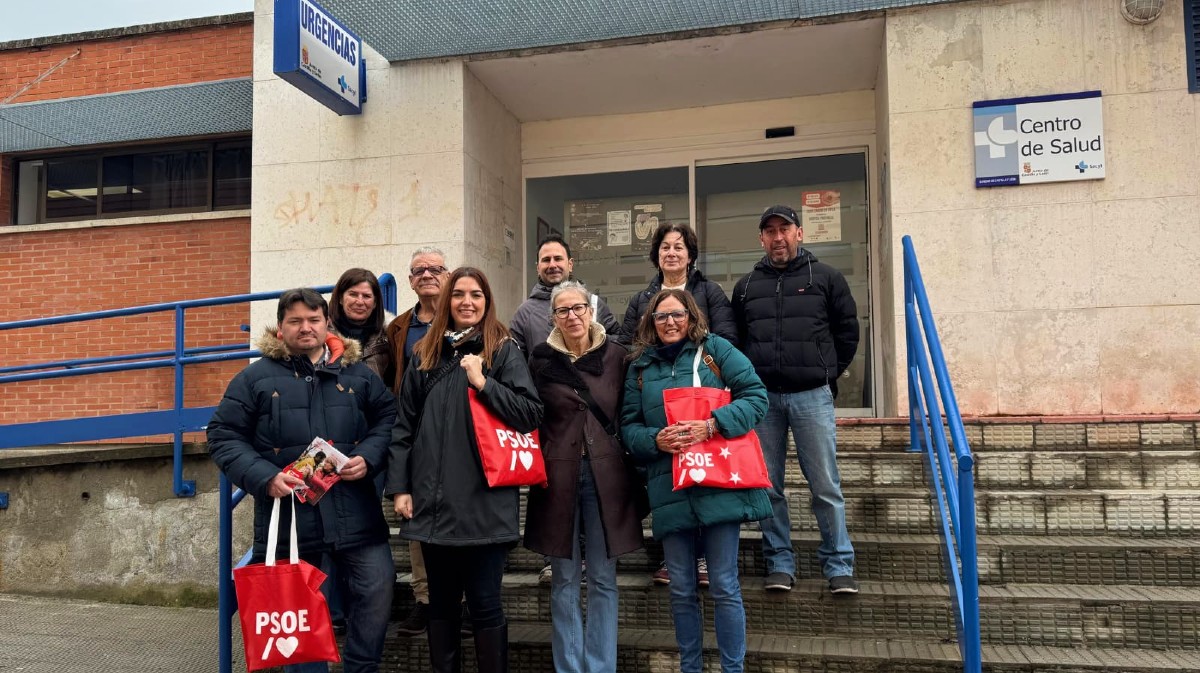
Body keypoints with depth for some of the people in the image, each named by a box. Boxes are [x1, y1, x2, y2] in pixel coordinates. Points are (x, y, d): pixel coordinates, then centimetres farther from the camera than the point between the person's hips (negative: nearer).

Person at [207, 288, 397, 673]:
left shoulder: (357, 373, 8)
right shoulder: (255, 377, 1)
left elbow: (388, 418, 11)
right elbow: (223, 437, 0)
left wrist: (368, 457, -8)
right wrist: (264, 477, -14)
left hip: (354, 514, 2)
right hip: (289, 515, -2)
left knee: (377, 590, 2)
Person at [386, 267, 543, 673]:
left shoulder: (504, 350, 1)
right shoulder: (424, 355, 12)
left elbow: (532, 413, -7)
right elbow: (404, 425, 11)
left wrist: (483, 383, -16)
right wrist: (399, 486, 5)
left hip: (484, 501, -3)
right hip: (433, 500, 4)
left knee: (485, 603, 2)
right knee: (441, 602, 14)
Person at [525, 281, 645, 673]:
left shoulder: (615, 355, 2)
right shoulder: (540, 360, 2)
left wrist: (634, 471, 2)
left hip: (606, 474, 0)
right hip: (558, 475, 0)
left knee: (602, 578, 6)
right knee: (564, 578, 7)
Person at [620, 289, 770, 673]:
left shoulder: (716, 349, 2)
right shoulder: (640, 367, 11)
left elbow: (756, 396, -5)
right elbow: (628, 426, 9)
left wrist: (712, 426, -18)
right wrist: (655, 440, -12)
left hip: (718, 485, -3)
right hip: (669, 490, 3)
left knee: (724, 587, 2)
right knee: (682, 591, 11)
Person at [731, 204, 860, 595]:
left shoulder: (826, 278, 8)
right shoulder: (746, 286, 14)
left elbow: (847, 332, 11)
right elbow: (735, 339, 20)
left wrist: (827, 373, 7)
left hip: (812, 396, -2)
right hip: (762, 397, 2)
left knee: (826, 486, 0)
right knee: (768, 486, 4)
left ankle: (839, 567, 9)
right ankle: (779, 564, 14)